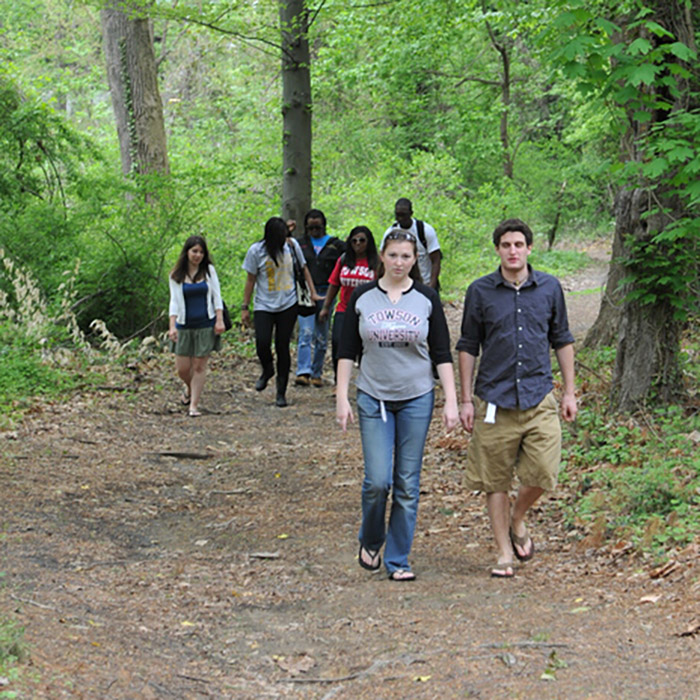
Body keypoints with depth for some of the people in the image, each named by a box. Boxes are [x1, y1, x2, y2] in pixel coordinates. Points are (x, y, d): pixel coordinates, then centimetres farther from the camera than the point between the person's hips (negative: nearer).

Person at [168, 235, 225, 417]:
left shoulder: (209, 271, 4)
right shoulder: (176, 275, 2)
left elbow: (216, 296, 4)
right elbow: (174, 301, 1)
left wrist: (220, 320, -5)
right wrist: (172, 326, -9)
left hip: (206, 325, 0)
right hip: (184, 325, 0)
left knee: (199, 366, -3)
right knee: (182, 368, 1)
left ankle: (194, 405, 3)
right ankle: (189, 388, 34)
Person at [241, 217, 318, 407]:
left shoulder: (292, 245, -2)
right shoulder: (256, 251, -7)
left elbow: (303, 268, 11)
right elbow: (250, 280, 1)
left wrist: (313, 293, 7)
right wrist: (245, 307, 2)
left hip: (288, 305, 1)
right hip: (264, 306, -1)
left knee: (282, 347, 0)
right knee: (262, 344, -15)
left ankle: (281, 392, 11)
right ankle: (267, 371, 20)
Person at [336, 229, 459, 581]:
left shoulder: (426, 298, 0)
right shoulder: (362, 297, 0)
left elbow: (442, 352, 2)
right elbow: (347, 351, 5)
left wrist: (451, 401, -4)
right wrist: (342, 397, -2)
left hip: (416, 399, 1)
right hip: (373, 398, 0)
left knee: (407, 484, 3)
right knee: (378, 480, -8)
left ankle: (398, 560, 13)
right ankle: (369, 541, 20)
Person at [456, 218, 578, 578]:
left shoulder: (549, 288, 6)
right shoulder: (480, 291, 1)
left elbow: (562, 341, 14)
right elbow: (468, 346, 7)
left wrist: (569, 392, 11)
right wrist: (466, 399, 3)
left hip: (539, 399, 1)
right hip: (494, 400, -1)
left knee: (543, 473, -9)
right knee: (495, 481, 3)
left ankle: (518, 520, 22)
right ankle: (504, 552, 16)